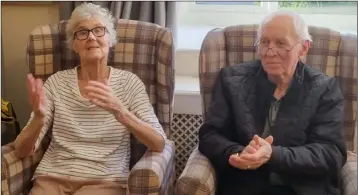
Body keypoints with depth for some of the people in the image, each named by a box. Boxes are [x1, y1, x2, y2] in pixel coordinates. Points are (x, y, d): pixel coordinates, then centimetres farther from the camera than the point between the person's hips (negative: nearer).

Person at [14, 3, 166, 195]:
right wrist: (39, 118, -22)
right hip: (52, 178, 3)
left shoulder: (129, 82, 1)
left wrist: (119, 111, -26)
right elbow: (21, 151, 0)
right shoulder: (57, 82, 5)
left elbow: (159, 145, -10)